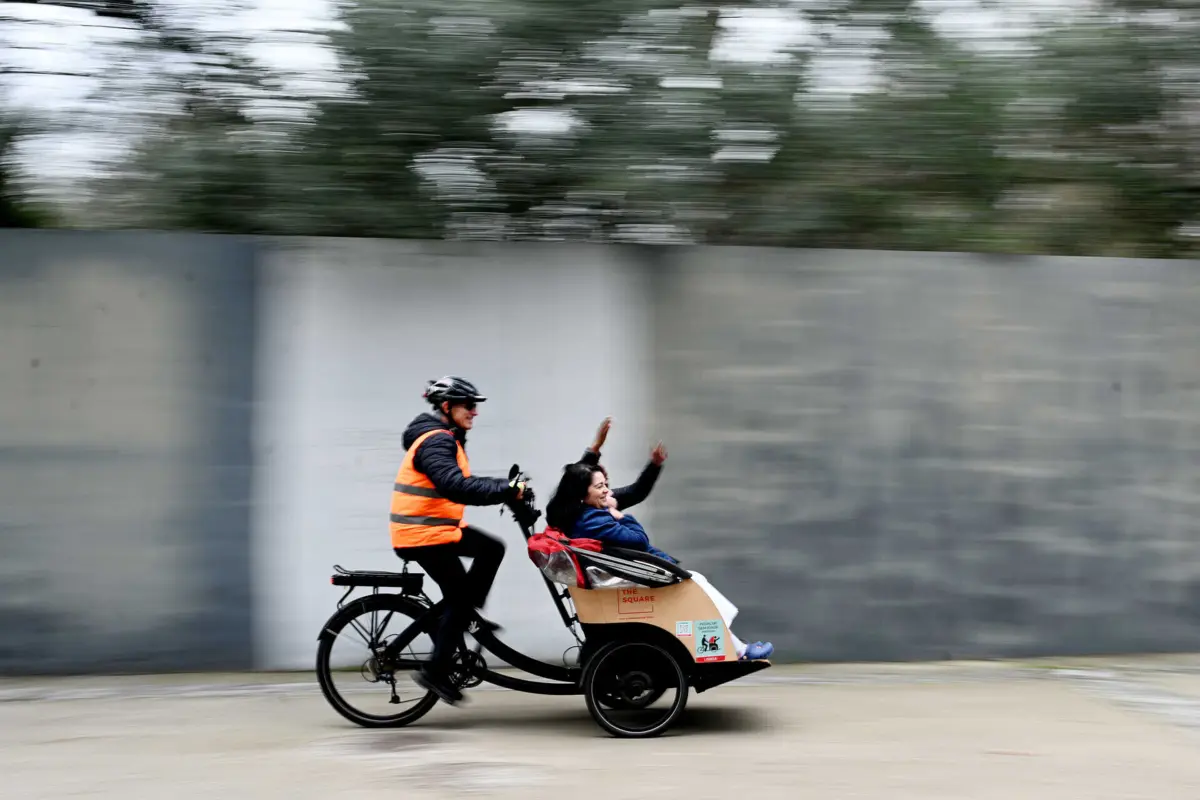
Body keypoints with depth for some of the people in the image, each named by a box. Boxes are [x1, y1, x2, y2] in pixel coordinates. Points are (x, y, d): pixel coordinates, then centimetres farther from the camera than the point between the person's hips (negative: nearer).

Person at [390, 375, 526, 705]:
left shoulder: (445, 438, 11)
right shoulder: (435, 442, -22)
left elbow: (462, 483, 13)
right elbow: (457, 487, -36)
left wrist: (508, 488, 1)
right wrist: (509, 491, -35)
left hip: (438, 525, 10)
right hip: (423, 533, -10)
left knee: (492, 549, 12)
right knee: (458, 595, -3)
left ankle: (469, 615, 19)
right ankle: (435, 671, 2)